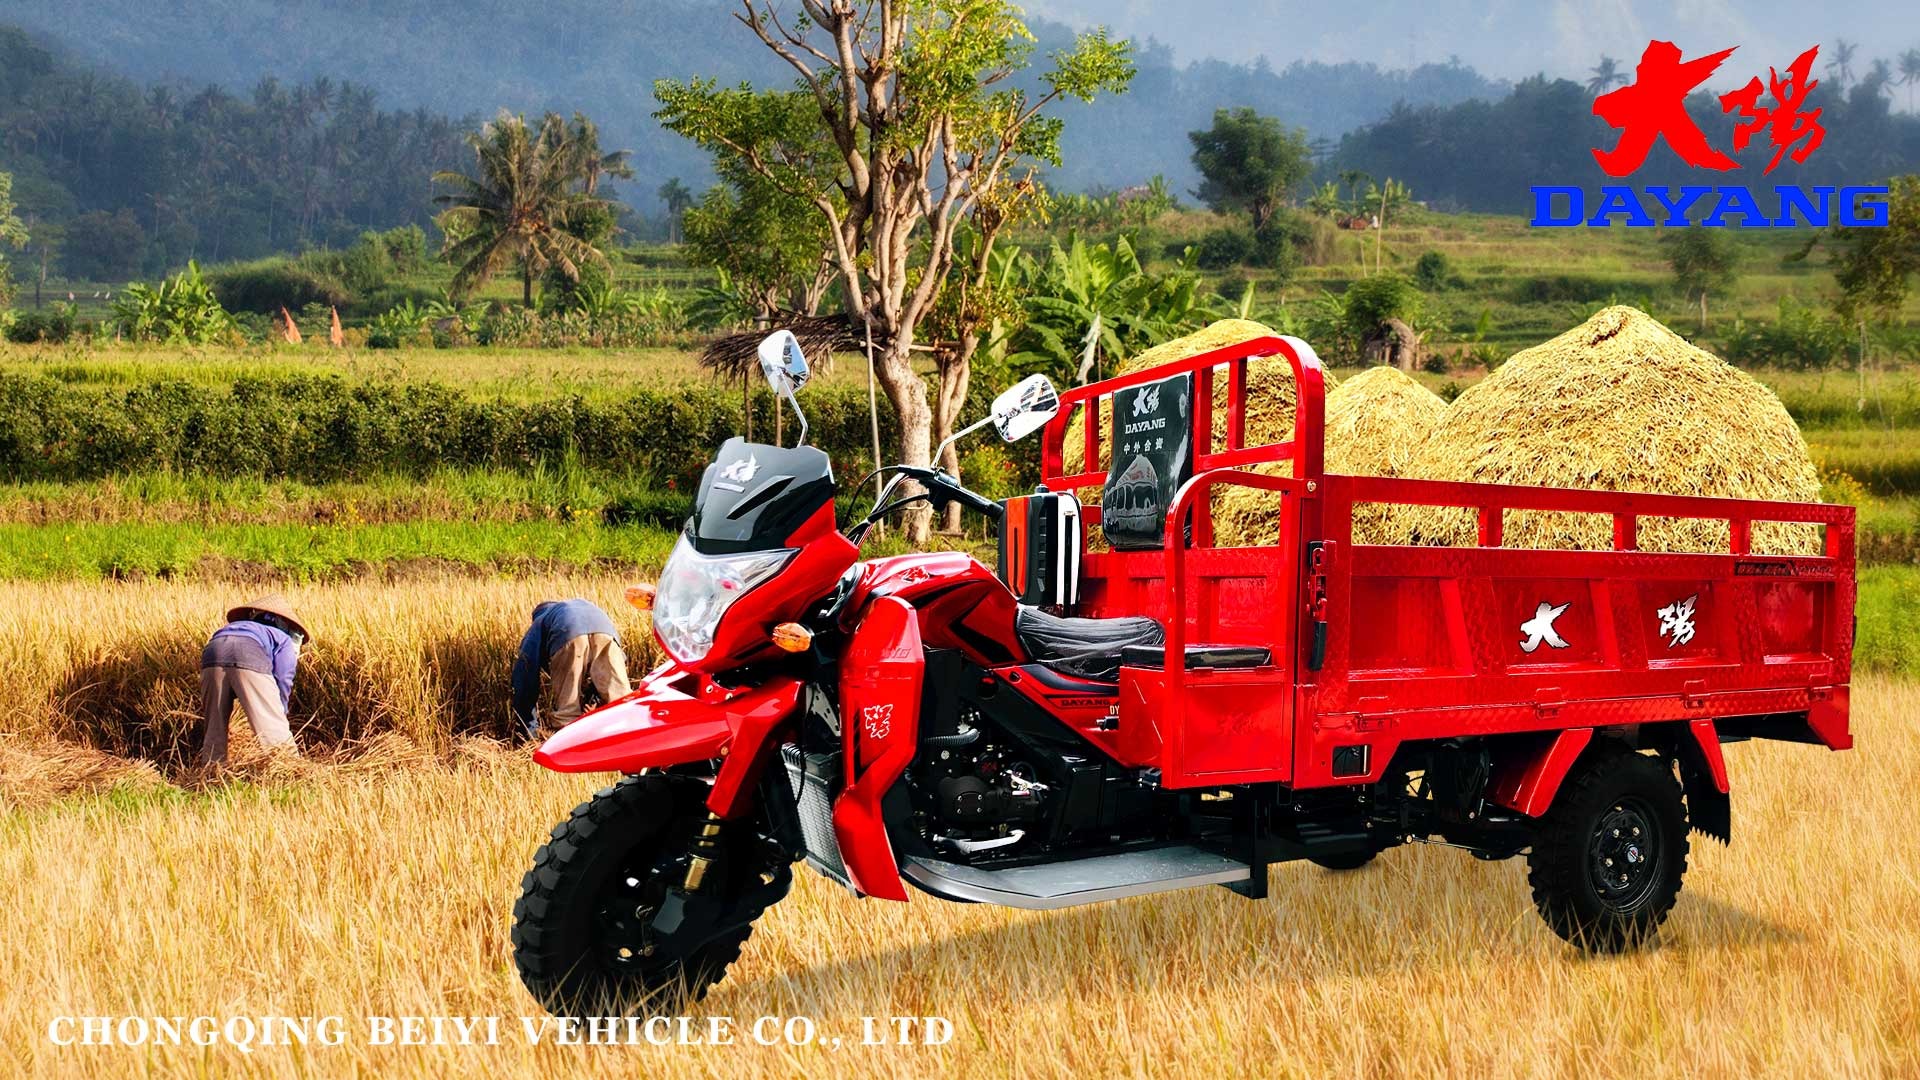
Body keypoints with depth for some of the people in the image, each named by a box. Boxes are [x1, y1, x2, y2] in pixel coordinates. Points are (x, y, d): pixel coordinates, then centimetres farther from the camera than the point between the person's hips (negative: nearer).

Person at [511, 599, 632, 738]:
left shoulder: (538, 625, 40)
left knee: (567, 711, 4)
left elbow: (524, 681, 34)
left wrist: (531, 729, 37)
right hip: (605, 629, 3)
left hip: (568, 635, -3)